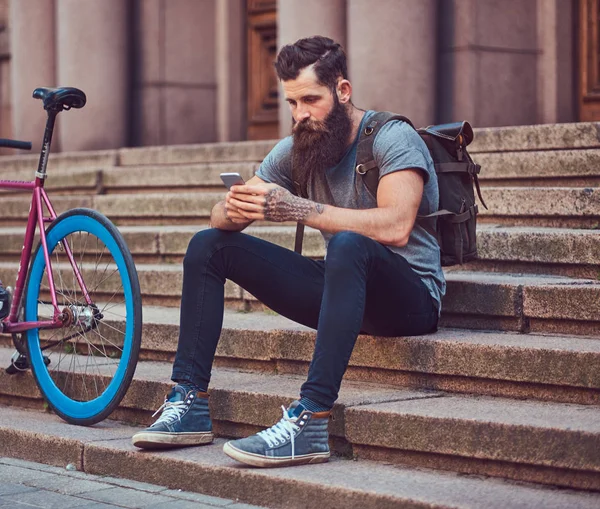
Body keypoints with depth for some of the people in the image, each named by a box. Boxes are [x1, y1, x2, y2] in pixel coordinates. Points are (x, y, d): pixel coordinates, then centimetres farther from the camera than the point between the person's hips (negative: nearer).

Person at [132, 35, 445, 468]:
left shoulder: (393, 137, -14)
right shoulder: (295, 150, 6)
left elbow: (395, 228, -31)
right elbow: (221, 218, 3)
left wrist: (297, 209, -34)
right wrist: (235, 209, -23)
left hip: (411, 297, -7)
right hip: (342, 287, 7)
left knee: (349, 245, -41)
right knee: (209, 246, 2)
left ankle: (312, 421, -45)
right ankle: (190, 404, -4)